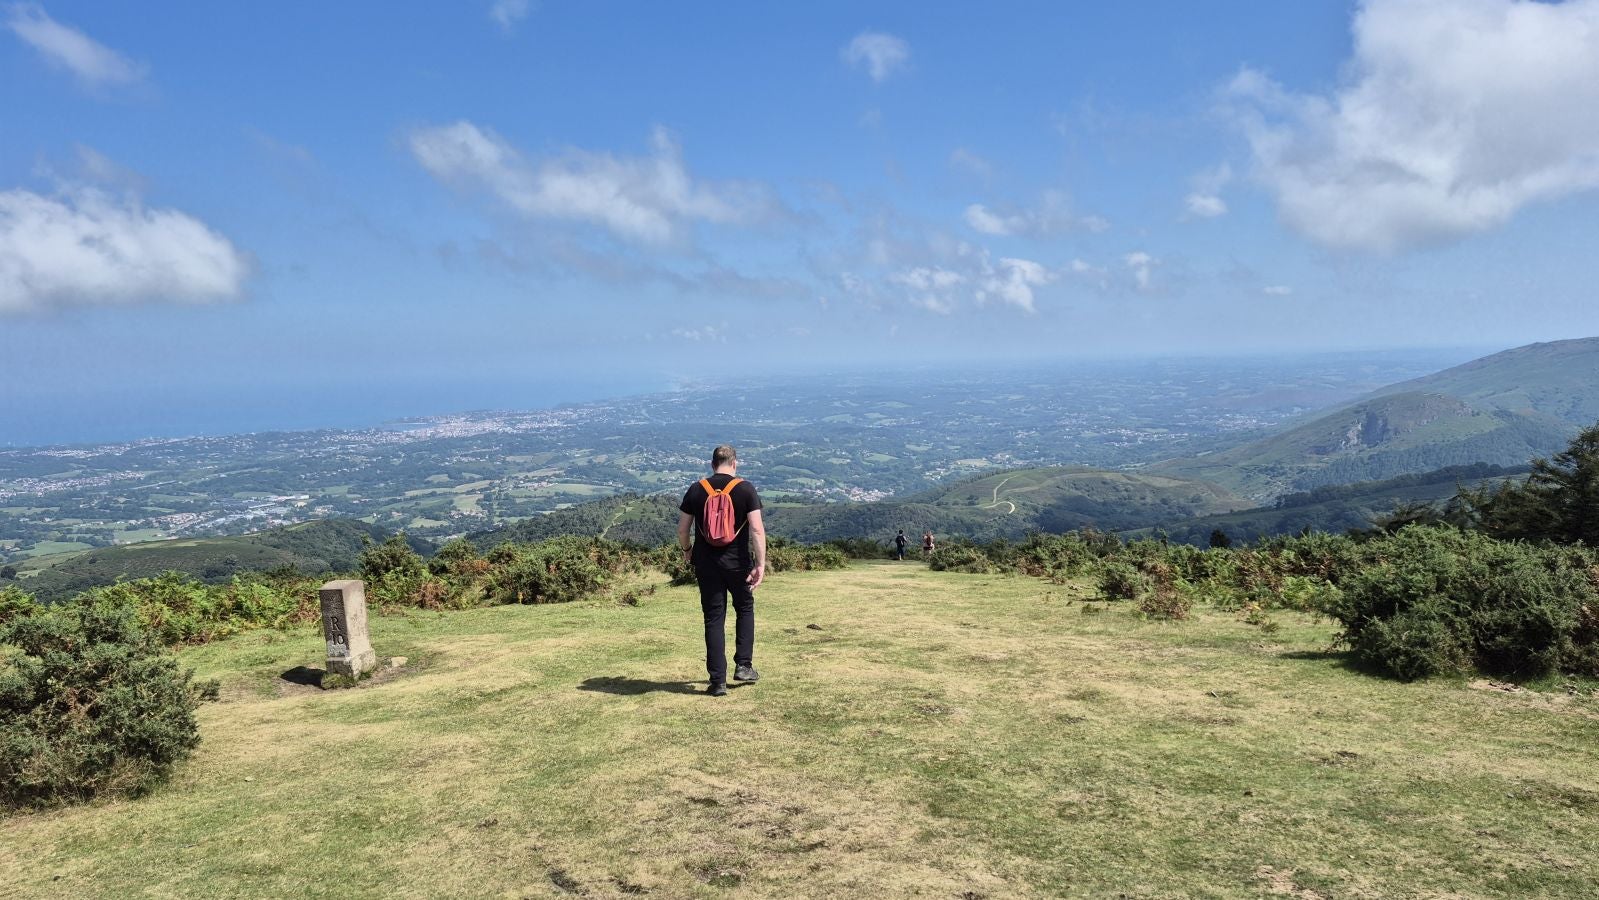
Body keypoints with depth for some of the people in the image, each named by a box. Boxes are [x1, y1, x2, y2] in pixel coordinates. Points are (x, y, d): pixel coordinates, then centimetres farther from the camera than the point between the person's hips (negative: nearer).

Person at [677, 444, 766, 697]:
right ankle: (743, 666, 18)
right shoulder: (745, 489, -5)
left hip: (706, 563, 1)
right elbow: (757, 528, -12)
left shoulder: (696, 490, 1)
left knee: (714, 619, 6)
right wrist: (761, 564, -11)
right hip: (738, 562, -1)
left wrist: (686, 550, 23)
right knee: (745, 609, 21)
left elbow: (682, 528, 4)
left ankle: (718, 681, 6)